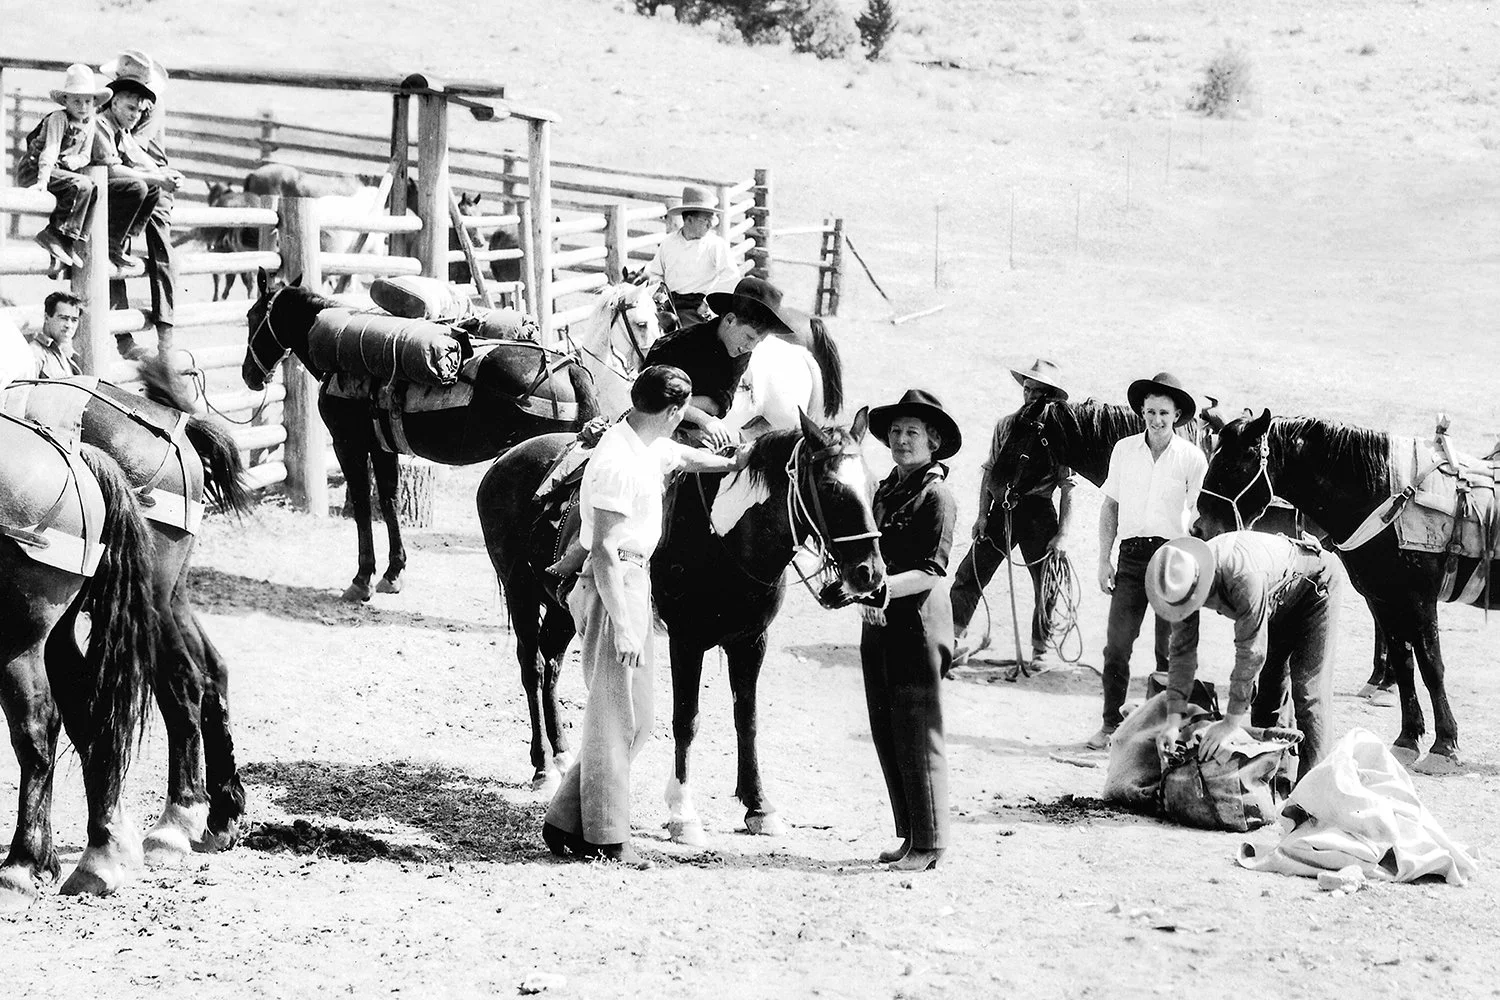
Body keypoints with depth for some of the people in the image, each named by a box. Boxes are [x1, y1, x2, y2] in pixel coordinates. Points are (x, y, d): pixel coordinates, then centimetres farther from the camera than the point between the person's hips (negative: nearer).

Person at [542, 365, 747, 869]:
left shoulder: (651, 447, 8)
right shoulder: (618, 462, -21)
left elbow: (681, 457, 33)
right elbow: (604, 550, -23)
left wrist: (731, 463, 46)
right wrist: (621, 627, -24)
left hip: (637, 581, 10)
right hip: (614, 586, -10)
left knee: (635, 719, 13)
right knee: (615, 716, -2)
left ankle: (566, 822, 18)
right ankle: (608, 839, 6)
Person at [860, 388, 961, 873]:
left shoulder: (937, 495, -9)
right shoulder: (886, 490, 15)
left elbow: (932, 571, -15)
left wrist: (887, 587, -27)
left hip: (918, 620, -8)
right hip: (880, 623, 8)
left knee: (918, 734, -5)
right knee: (885, 734, 10)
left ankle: (930, 842, 2)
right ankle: (909, 834, 19)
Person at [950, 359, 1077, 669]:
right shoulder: (1006, 425, 6)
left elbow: (1067, 487, -6)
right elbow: (990, 470, 11)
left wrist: (1063, 533, -11)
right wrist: (983, 514, 4)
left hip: (1038, 513, -3)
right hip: (1001, 509, 3)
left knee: (1046, 586, 5)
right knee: (968, 574, -3)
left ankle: (1040, 649, 21)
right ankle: (955, 639, 2)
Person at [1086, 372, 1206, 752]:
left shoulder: (1192, 458, 0)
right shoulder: (1124, 450, 7)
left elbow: (1199, 518, 3)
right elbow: (1110, 506, 13)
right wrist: (1104, 559, 7)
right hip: (1132, 553, 2)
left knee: (1170, 648, 2)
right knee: (1117, 644, -4)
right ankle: (1110, 724, 3)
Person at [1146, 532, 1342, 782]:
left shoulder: (1244, 576, -45)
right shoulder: (1182, 583, -21)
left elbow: (1251, 652, -39)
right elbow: (1182, 650, -15)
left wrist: (1231, 723, -34)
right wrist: (1173, 721, -21)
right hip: (1278, 602, 8)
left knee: (1307, 691, -13)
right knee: (1265, 685, 8)